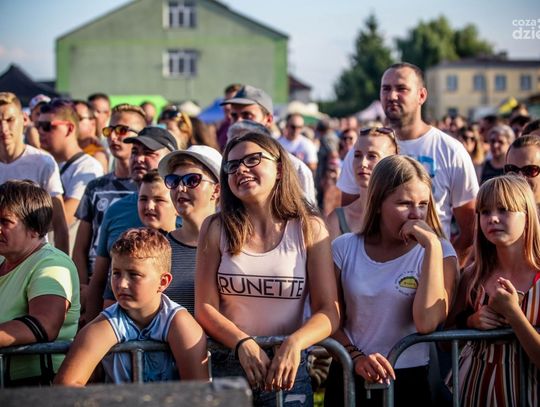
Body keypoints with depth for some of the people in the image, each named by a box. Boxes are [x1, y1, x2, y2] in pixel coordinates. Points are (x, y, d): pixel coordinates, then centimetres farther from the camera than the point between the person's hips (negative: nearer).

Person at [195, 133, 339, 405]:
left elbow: (329, 312, -5)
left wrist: (294, 343, -23)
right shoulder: (216, 228, 1)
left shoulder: (309, 229, -1)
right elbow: (205, 308, -2)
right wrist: (244, 345, -19)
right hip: (225, 366, 0)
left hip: (287, 372, 0)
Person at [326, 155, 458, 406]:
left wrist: (432, 244, -22)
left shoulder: (438, 251, -6)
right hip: (348, 378, 2)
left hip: (408, 381, -1)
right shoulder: (344, 249, 0)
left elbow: (427, 323, -21)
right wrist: (356, 358, -17)